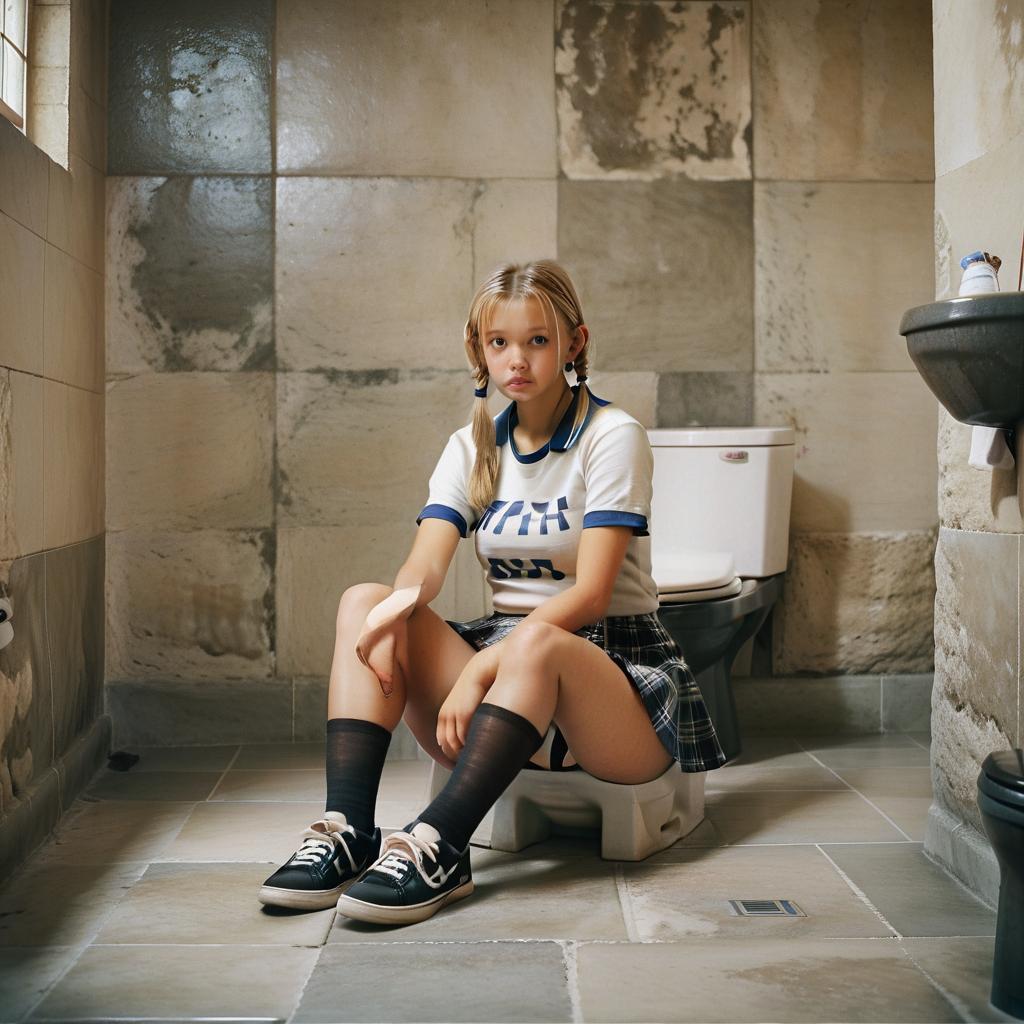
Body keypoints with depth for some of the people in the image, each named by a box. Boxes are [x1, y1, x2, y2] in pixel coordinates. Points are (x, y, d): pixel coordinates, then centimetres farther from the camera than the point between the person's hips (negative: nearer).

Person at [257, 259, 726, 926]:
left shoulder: (612, 436, -6)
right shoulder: (472, 448, 10)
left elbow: (590, 594, -16)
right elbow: (427, 563, -6)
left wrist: (484, 667, -27)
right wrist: (404, 599, -31)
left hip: (610, 659, -4)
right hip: (509, 662, 5)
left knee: (537, 642, -38)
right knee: (365, 603, -17)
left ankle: (437, 847, -39)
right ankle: (348, 832, -27)